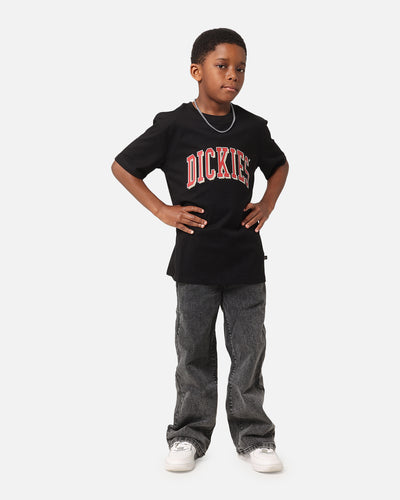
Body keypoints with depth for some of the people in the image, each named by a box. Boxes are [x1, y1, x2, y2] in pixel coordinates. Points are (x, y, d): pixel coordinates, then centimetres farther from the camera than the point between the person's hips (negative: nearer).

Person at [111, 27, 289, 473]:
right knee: (195, 353, 9)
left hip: (246, 258, 3)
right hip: (195, 260, -2)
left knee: (249, 352, 8)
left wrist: (267, 205, 10)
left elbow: (279, 166, 25)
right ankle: (190, 435, 25)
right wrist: (161, 210, -4)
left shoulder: (253, 128, 6)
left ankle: (253, 437, 23)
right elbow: (122, 167, 2)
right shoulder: (174, 125, -3)